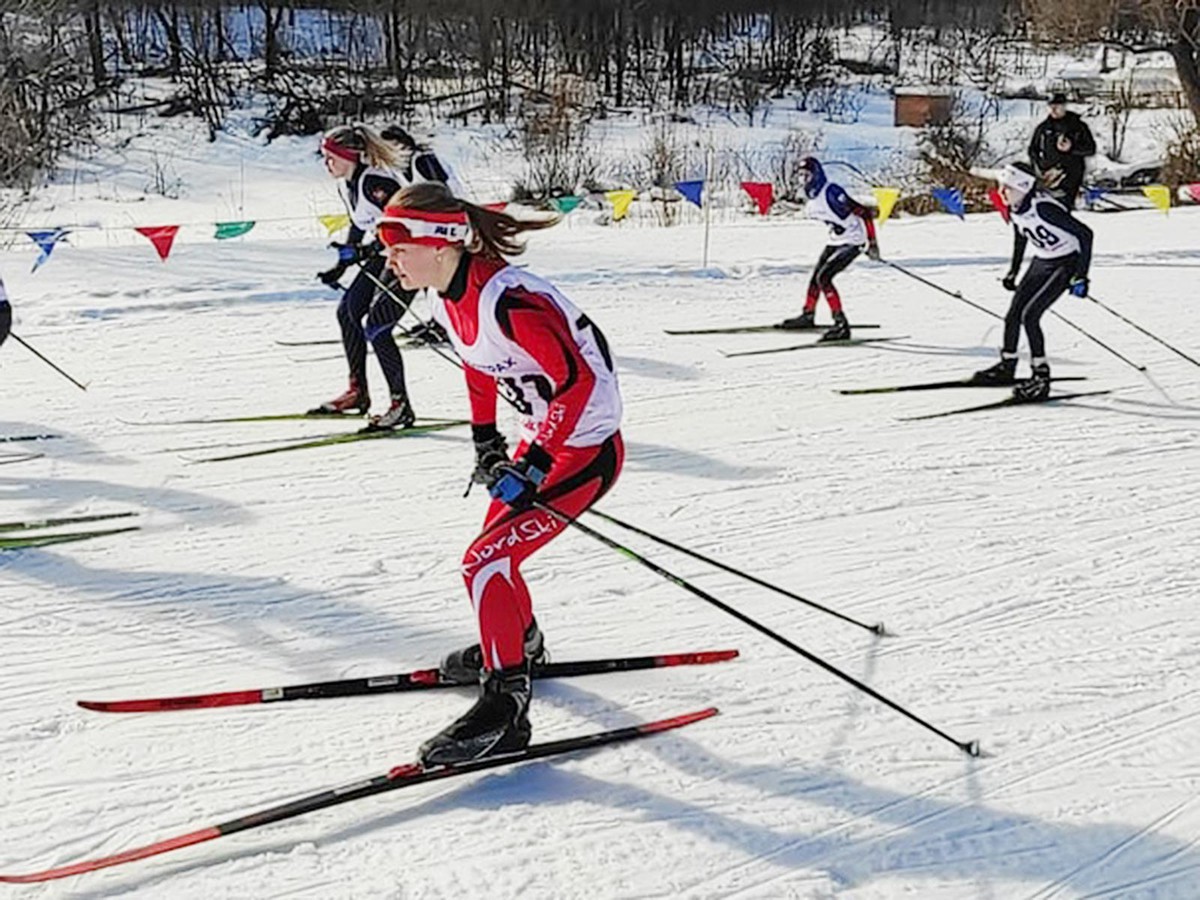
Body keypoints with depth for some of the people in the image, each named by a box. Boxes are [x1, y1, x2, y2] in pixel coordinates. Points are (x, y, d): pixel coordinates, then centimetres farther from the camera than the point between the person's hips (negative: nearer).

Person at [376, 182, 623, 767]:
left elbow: (576, 381, -28)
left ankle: (505, 707, -4)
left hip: (586, 451, -9)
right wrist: (485, 440, 17)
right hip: (542, 437, 10)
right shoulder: (448, 299, -3)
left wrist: (534, 466, -24)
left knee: (485, 563, -13)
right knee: (497, 546, 23)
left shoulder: (507, 302, -31)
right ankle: (520, 646, 49)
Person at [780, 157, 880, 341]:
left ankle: (841, 325, -17)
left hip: (853, 241, -9)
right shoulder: (811, 195, 2)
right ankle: (807, 315, 37)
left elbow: (864, 213, -23)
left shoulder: (831, 192, -24)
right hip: (835, 241, 9)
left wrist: (872, 243, -22)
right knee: (815, 277, 16)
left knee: (823, 277, -19)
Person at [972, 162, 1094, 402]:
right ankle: (1007, 366, 26)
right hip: (1041, 262, 8)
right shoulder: (1014, 208, -7)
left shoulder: (1042, 208, -31)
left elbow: (1085, 233, -29)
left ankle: (1041, 376, -10)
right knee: (1013, 314, 7)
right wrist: (1014, 270, 20)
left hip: (1065, 263, -8)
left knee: (1029, 315, -18)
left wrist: (1082, 277, -29)